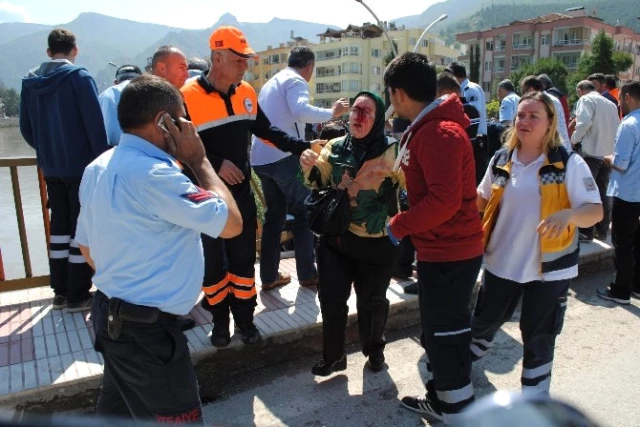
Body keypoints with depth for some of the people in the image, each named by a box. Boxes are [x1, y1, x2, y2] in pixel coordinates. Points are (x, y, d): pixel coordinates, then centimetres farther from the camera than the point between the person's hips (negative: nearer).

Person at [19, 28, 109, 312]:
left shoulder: (30, 81, 7)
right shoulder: (79, 77, -10)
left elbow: (26, 128, 11)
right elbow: (94, 123, -16)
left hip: (50, 168, 5)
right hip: (82, 166, -5)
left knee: (59, 225, 14)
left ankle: (60, 291, 21)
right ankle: (77, 295, 7)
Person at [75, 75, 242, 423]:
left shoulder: (98, 168, 4)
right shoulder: (152, 174, -26)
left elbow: (86, 246, 14)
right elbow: (231, 223, -23)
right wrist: (198, 160, -14)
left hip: (110, 313, 10)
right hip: (146, 328, -9)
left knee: (118, 408, 27)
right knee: (178, 418, 7)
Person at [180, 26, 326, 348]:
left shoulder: (246, 93, 2)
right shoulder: (188, 97, -15)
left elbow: (267, 131, 10)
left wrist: (304, 147, 1)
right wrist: (216, 165, -22)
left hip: (241, 193, 4)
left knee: (243, 259, 13)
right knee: (212, 263, 9)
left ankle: (245, 318, 28)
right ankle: (220, 320, 28)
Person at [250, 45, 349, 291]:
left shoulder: (271, 83, 24)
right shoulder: (296, 81, -4)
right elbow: (300, 110, -24)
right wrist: (332, 113, -13)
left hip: (261, 157, 9)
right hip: (283, 156, -8)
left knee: (274, 214, 14)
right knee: (304, 212, 3)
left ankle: (269, 276, 17)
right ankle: (307, 273, 8)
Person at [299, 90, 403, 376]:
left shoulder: (392, 151, -13)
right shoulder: (336, 148, 0)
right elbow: (318, 185, 6)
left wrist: (401, 223, -32)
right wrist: (309, 168, -14)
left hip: (377, 243, -3)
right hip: (336, 238, 3)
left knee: (372, 301, 14)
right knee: (331, 298, 9)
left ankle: (374, 349, 41)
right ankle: (333, 356, 29)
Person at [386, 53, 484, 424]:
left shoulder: (439, 133, -22)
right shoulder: (427, 128, 11)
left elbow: (445, 200, -28)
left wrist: (399, 225, -18)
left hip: (450, 253, -10)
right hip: (439, 248, 10)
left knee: (446, 334, 4)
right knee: (437, 329, 21)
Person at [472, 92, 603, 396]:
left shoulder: (569, 163, -10)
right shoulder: (501, 160, 2)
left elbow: (595, 211, -14)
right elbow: (482, 201, 14)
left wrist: (568, 215, -35)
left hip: (549, 267, -3)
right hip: (502, 262, 3)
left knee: (538, 337, 12)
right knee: (485, 319, 19)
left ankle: (534, 399, 32)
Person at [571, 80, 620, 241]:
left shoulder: (586, 99, -2)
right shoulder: (610, 104, 17)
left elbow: (584, 122, -18)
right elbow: (617, 127, 14)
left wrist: (574, 139, -5)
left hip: (591, 152, -6)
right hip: (608, 154, 7)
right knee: (603, 192, 13)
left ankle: (586, 232, 1)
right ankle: (602, 230, 19)